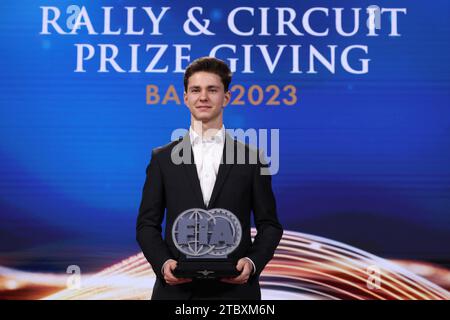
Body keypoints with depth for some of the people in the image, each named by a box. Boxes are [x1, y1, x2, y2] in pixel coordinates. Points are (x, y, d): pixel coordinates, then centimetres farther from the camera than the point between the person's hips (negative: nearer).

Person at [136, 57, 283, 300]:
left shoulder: (252, 158, 3)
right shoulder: (163, 158, 5)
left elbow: (269, 224, 4)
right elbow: (147, 224, 5)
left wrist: (252, 262, -13)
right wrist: (163, 263, -12)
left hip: (234, 288, 0)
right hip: (176, 289, 0)